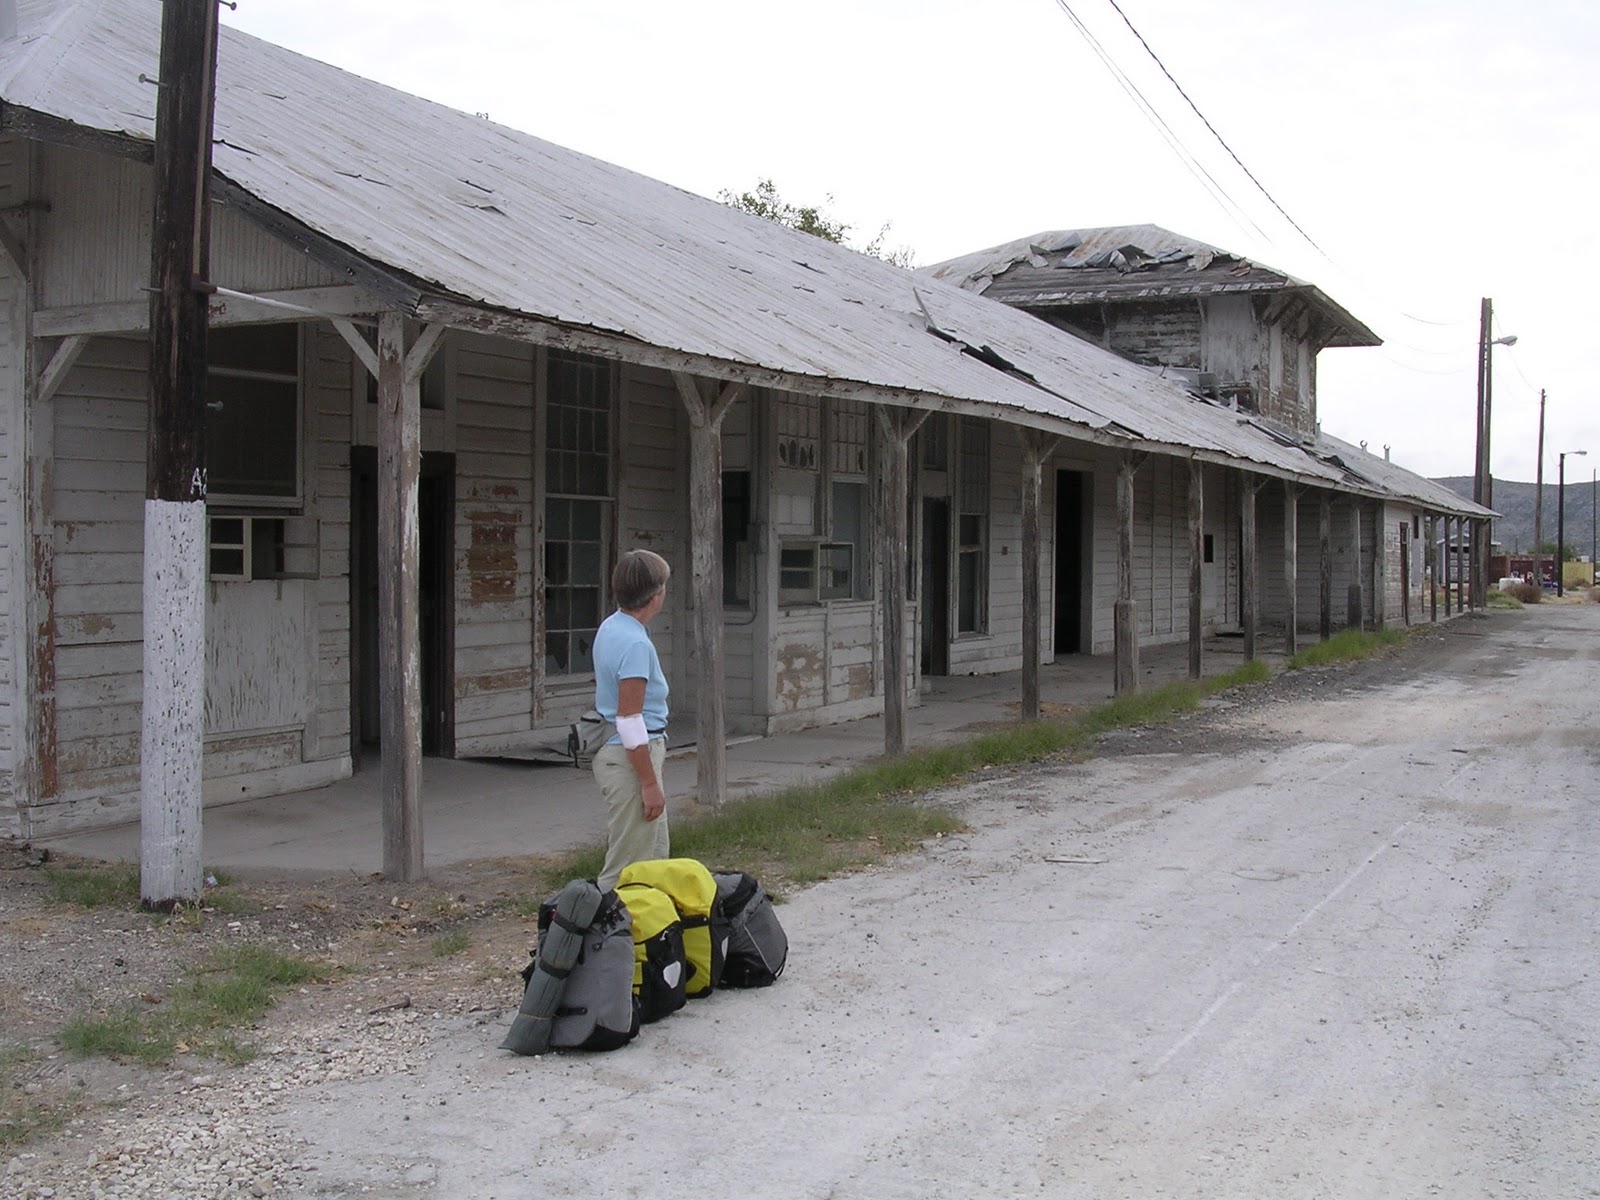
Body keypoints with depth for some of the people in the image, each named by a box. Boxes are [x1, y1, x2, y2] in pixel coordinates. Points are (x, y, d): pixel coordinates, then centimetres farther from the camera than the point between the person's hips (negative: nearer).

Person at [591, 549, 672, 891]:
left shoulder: (610, 628, 10)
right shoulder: (635, 643, -21)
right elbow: (630, 720, -23)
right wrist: (650, 783, -20)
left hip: (612, 752, 10)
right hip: (630, 758, -10)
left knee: (655, 859, 18)